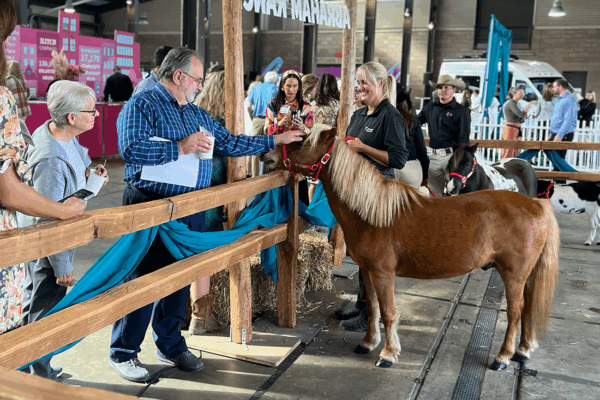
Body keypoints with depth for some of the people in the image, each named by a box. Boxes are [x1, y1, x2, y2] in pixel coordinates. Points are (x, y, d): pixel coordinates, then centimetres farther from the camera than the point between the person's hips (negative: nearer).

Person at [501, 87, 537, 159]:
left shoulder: (514, 103, 20)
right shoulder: (511, 103, -10)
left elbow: (520, 120, 24)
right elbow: (521, 114, -23)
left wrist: (525, 117, 4)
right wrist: (529, 104, -16)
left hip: (515, 131, 10)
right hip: (510, 130, -10)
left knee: (515, 156, 8)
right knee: (507, 156, -10)